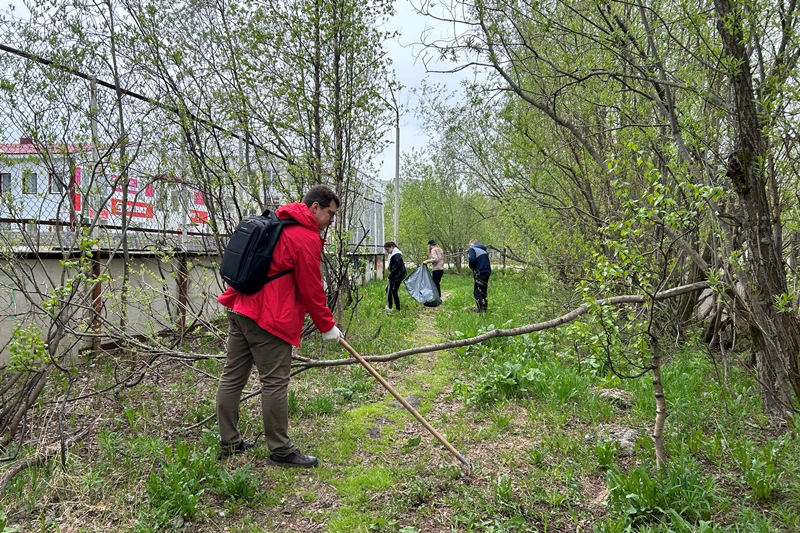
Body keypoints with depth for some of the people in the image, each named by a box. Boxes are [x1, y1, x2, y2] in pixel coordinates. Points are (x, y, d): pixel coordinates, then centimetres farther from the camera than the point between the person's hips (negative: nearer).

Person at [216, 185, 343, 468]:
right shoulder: (307, 237, -10)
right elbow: (312, 289, -9)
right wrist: (328, 327, 2)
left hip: (239, 307, 10)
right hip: (269, 316, -9)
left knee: (233, 376, 12)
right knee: (275, 382, -1)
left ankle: (229, 443, 23)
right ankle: (281, 451, 8)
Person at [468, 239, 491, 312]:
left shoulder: (472, 249, -2)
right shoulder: (483, 249, 20)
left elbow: (472, 260, -17)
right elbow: (486, 259, 18)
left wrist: (471, 267, 0)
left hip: (480, 272, -7)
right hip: (487, 271, 7)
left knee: (477, 291, -3)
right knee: (484, 291, 17)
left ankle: (479, 309, -7)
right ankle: (484, 307, 22)